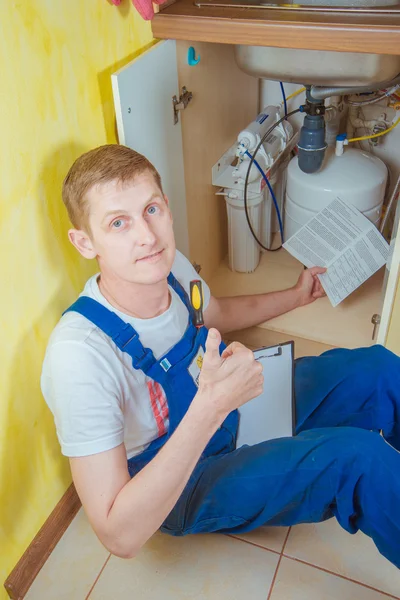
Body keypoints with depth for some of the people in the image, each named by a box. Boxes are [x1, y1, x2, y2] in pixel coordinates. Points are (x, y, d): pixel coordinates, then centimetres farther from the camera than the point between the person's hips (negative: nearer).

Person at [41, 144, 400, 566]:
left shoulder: (170, 266, -13)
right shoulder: (80, 354, -35)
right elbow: (120, 536, -35)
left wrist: (298, 295, 17)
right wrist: (212, 405, -44)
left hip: (226, 409, 7)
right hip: (175, 491, -6)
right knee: (358, 456, -26)